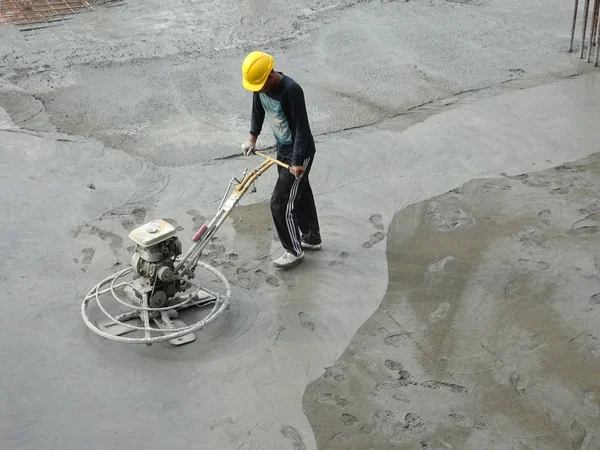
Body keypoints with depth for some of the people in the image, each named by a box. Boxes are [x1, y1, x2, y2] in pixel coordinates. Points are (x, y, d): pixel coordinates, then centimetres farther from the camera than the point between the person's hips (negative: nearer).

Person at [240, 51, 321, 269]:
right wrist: (252, 138, 15)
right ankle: (312, 238, 40)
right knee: (300, 195, 22)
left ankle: (294, 250, 11)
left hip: (299, 153, -8)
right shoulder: (260, 86, -7)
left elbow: (301, 127, -27)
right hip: (282, 150, 8)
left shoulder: (291, 90, -31)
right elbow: (258, 110, 13)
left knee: (280, 203, -6)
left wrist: (297, 161, -26)